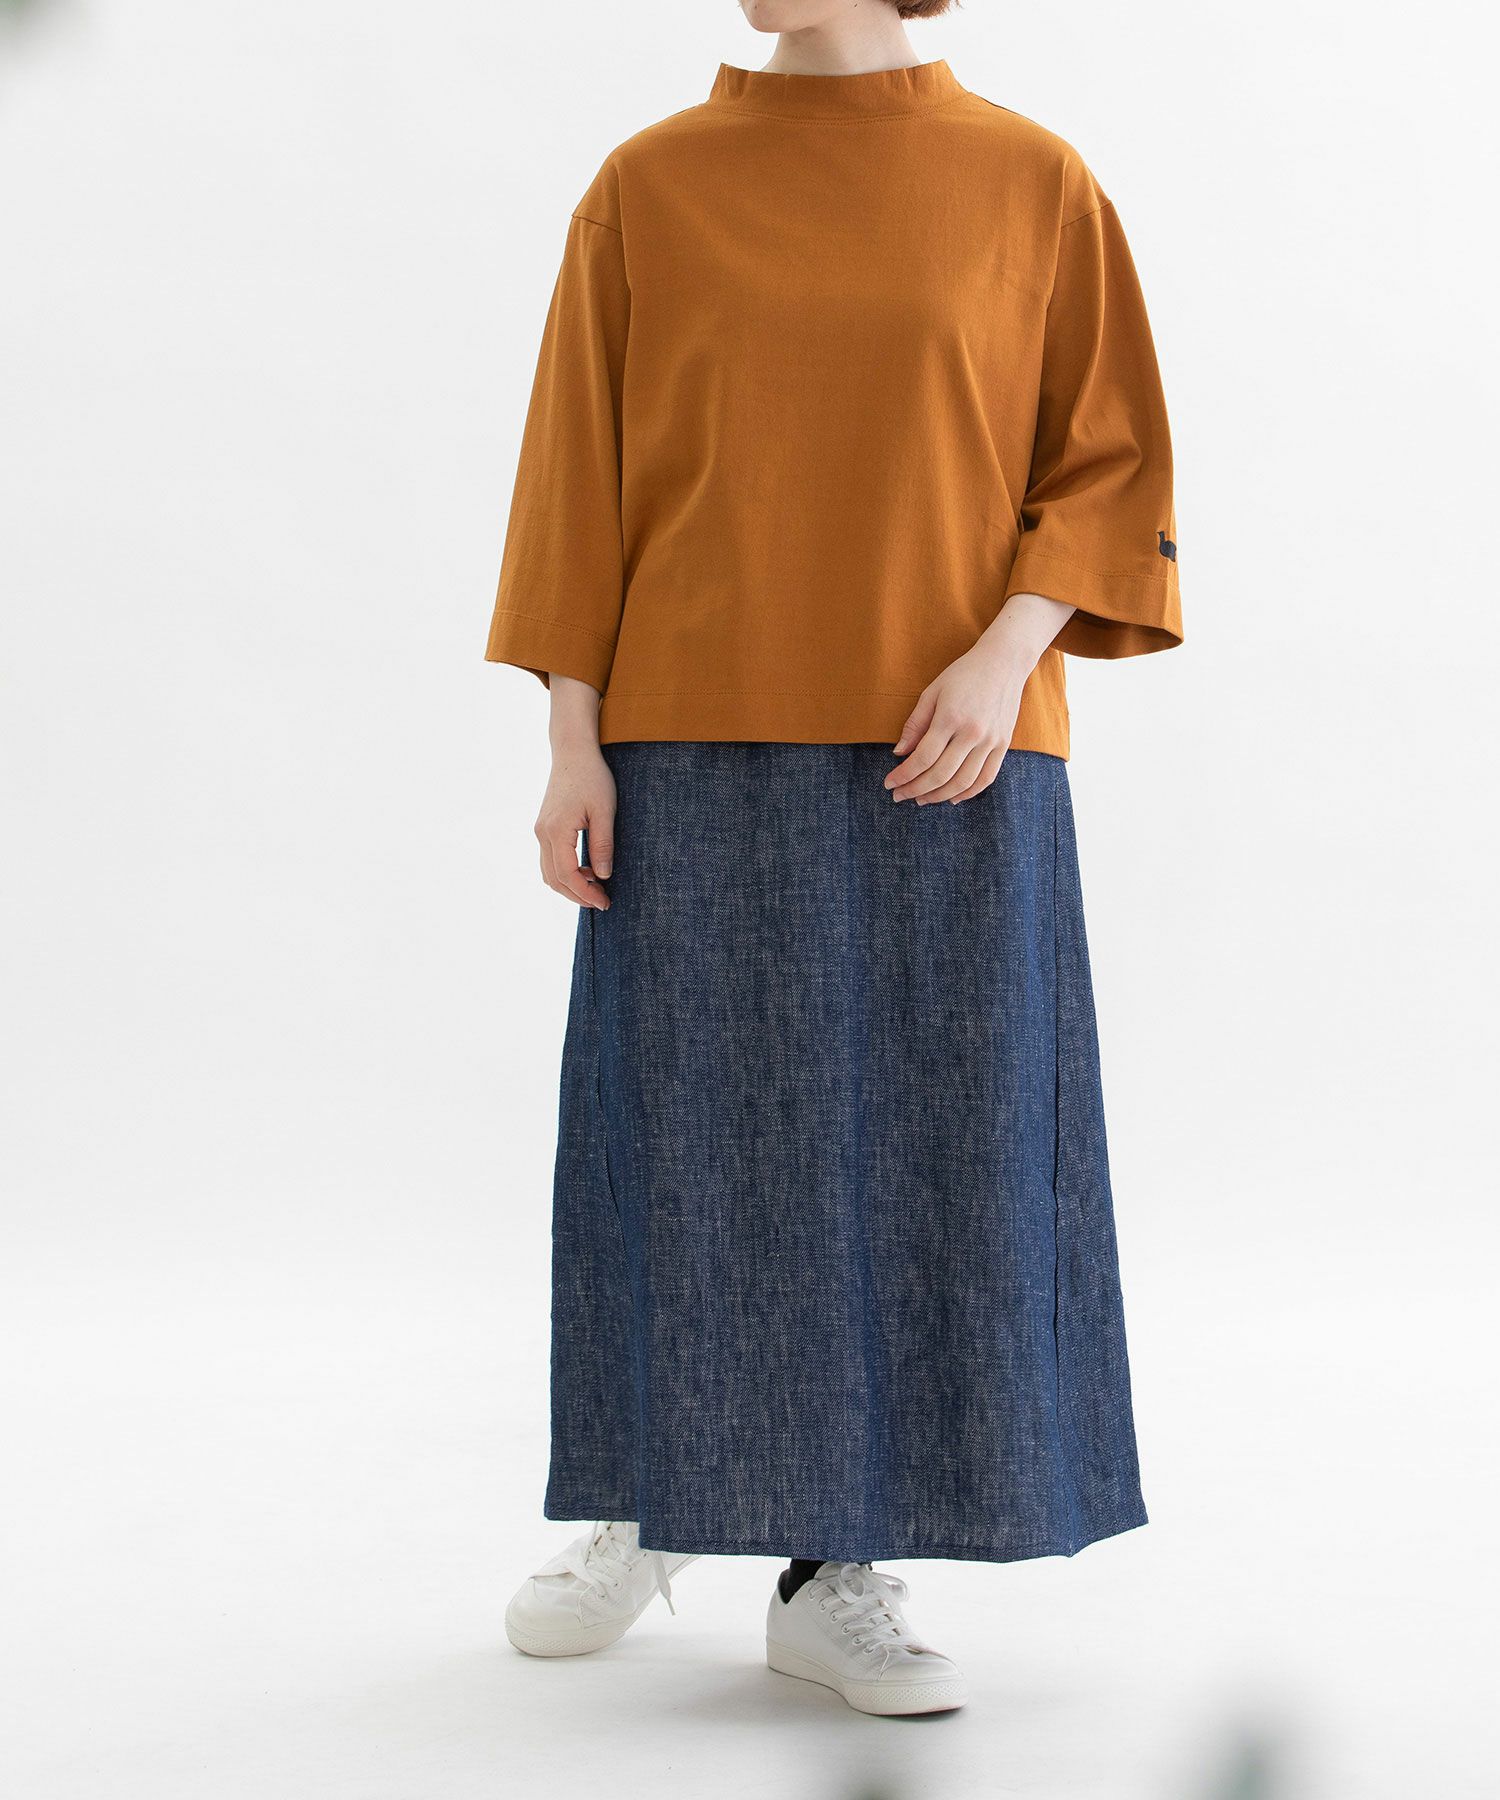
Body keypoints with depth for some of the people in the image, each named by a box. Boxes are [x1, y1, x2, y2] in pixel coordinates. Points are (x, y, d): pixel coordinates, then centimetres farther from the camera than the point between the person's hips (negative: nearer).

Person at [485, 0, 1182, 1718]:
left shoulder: (1034, 188, 2)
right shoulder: (646, 189, 4)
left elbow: (1113, 466, 1)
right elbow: (580, 482, 3)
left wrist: (1004, 657, -14)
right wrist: (574, 742, -4)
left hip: (943, 756, 0)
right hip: (706, 749, 0)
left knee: (919, 1147, -1)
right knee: (682, 1130, 4)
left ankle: (838, 1575, 10)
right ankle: (650, 1503, 25)